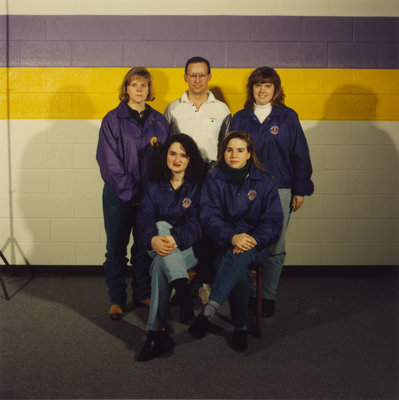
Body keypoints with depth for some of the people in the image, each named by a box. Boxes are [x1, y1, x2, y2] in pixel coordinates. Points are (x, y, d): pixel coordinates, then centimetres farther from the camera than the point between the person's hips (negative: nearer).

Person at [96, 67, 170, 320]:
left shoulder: (159, 120, 8)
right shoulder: (112, 120, -2)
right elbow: (109, 161, -7)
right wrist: (130, 192, -12)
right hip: (119, 196, -2)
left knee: (146, 246, 11)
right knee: (116, 247, 5)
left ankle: (143, 293, 27)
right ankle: (117, 299, 18)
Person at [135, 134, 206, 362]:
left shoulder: (198, 186, 1)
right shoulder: (154, 187, 10)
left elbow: (196, 222, -12)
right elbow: (145, 219, -3)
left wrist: (176, 239, -33)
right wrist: (153, 238, -26)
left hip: (190, 247, -3)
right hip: (160, 244, 3)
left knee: (161, 264, -32)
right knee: (162, 226, -32)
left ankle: (156, 334, -30)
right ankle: (183, 291, -41)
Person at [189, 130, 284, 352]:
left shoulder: (264, 180, 4)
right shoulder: (214, 178, 4)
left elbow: (273, 220, -1)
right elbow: (209, 217, -7)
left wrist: (253, 240, -21)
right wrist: (232, 237, -26)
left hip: (256, 244, 0)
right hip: (224, 242, 0)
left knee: (239, 256, -36)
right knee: (240, 272, -32)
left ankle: (209, 309, -36)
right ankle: (241, 327, -21)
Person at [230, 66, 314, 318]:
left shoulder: (288, 117, 4)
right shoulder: (240, 118, 9)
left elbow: (300, 155, 5)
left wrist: (300, 190, 2)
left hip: (279, 191, -1)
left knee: (275, 248, 2)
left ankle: (268, 297, 17)